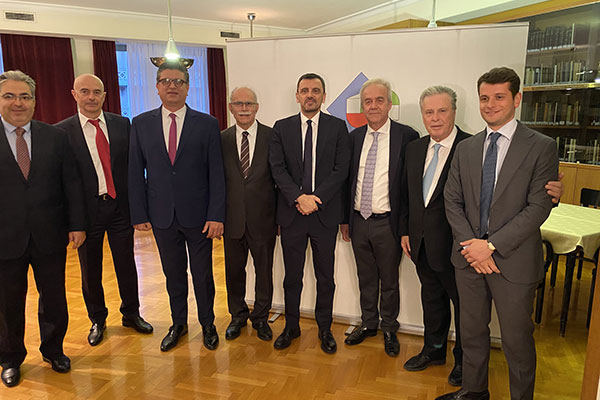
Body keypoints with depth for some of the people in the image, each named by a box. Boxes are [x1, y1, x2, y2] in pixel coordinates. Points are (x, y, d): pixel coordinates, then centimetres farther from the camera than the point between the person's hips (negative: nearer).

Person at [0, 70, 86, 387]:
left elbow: (71, 183, 3)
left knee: (54, 299, 13)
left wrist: (76, 224, -2)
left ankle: (53, 350, 36)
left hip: (50, 237, 1)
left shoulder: (55, 137, 2)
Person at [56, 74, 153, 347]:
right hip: (86, 210, -1)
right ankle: (97, 320, 34)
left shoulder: (123, 125, 2)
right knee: (90, 271, 13)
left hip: (120, 205, 1)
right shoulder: (61, 131, -3)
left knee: (126, 265, 11)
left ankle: (131, 314, 32)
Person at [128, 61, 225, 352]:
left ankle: (207, 324, 31)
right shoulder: (141, 124, 4)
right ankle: (178, 323, 35)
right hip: (162, 216, 2)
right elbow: (135, 172, 5)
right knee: (173, 273, 15)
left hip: (198, 216, -2)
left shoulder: (206, 124, -2)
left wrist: (216, 215, -11)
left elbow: (216, 173, -5)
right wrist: (139, 215, 0)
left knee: (202, 274, 10)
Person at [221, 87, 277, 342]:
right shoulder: (221, 139, 3)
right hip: (232, 218, 2)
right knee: (234, 270, 14)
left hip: (263, 218, -1)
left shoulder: (273, 136, -2)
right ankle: (238, 315, 37)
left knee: (264, 270, 11)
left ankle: (260, 318, 32)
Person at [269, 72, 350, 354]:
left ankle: (324, 329, 28)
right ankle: (291, 327, 30)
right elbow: (277, 168, -2)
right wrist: (299, 198, -15)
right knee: (292, 276, 12)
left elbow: (341, 169, -4)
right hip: (291, 213, 1)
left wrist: (316, 199, -14)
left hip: (325, 213, -1)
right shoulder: (282, 128, 6)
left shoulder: (337, 127, 3)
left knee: (325, 277, 10)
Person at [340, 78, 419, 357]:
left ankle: (389, 328, 34)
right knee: (366, 278, 18)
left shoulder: (407, 136, -8)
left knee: (389, 280, 13)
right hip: (359, 220, 4)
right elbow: (349, 179, 9)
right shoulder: (355, 136, 5)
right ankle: (368, 323, 38)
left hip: (387, 222, -3)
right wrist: (345, 219, 8)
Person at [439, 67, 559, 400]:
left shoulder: (541, 147, -6)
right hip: (469, 257, 4)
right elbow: (453, 200, 5)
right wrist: (470, 245, -8)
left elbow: (539, 207, -13)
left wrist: (492, 245, -17)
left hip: (514, 261, -4)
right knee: (471, 332, 18)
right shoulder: (466, 148, 7)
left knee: (517, 341, 11)